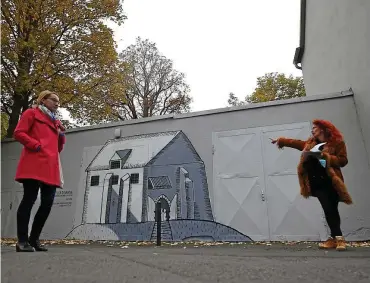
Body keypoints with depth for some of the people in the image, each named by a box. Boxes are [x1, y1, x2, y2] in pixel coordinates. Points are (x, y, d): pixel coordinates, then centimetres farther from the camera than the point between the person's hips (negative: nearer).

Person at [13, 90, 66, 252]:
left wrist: (62, 136, 10)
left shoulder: (56, 122, 27)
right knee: (29, 199, -9)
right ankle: (22, 241, -2)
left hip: (50, 166, 7)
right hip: (34, 164, -7)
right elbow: (18, 133, -3)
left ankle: (34, 239, 12)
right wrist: (36, 145, -13)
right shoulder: (31, 113, 10)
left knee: (48, 202, 1)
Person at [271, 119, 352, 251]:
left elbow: (343, 160, -7)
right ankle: (337, 238, 3)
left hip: (330, 182, -4)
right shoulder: (310, 143, 16)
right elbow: (296, 143, 29)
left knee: (332, 210, -6)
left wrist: (327, 157, -20)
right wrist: (281, 140, 34)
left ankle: (336, 238, 2)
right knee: (328, 210, -3)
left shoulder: (337, 142, -1)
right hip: (317, 183, 4)